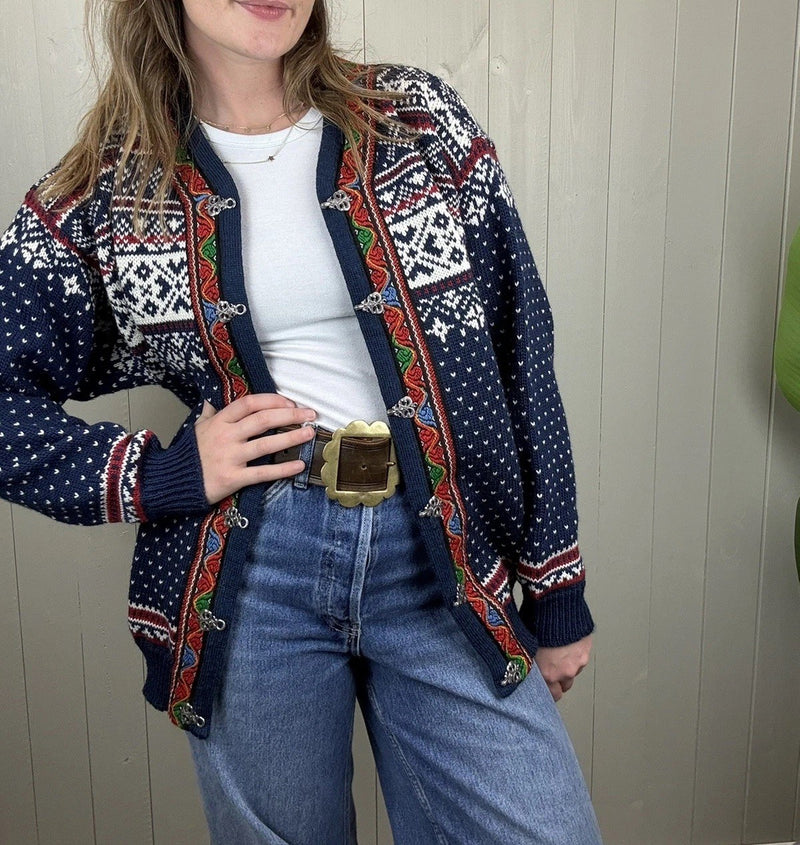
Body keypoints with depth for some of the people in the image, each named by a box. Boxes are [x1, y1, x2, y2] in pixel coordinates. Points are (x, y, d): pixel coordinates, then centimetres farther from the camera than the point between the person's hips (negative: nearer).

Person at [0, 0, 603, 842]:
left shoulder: (423, 121, 2)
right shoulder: (104, 192, 2)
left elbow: (520, 355, 3)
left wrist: (556, 588, 5)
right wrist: (155, 476, -9)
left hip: (443, 560, 1)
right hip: (245, 576, 0)